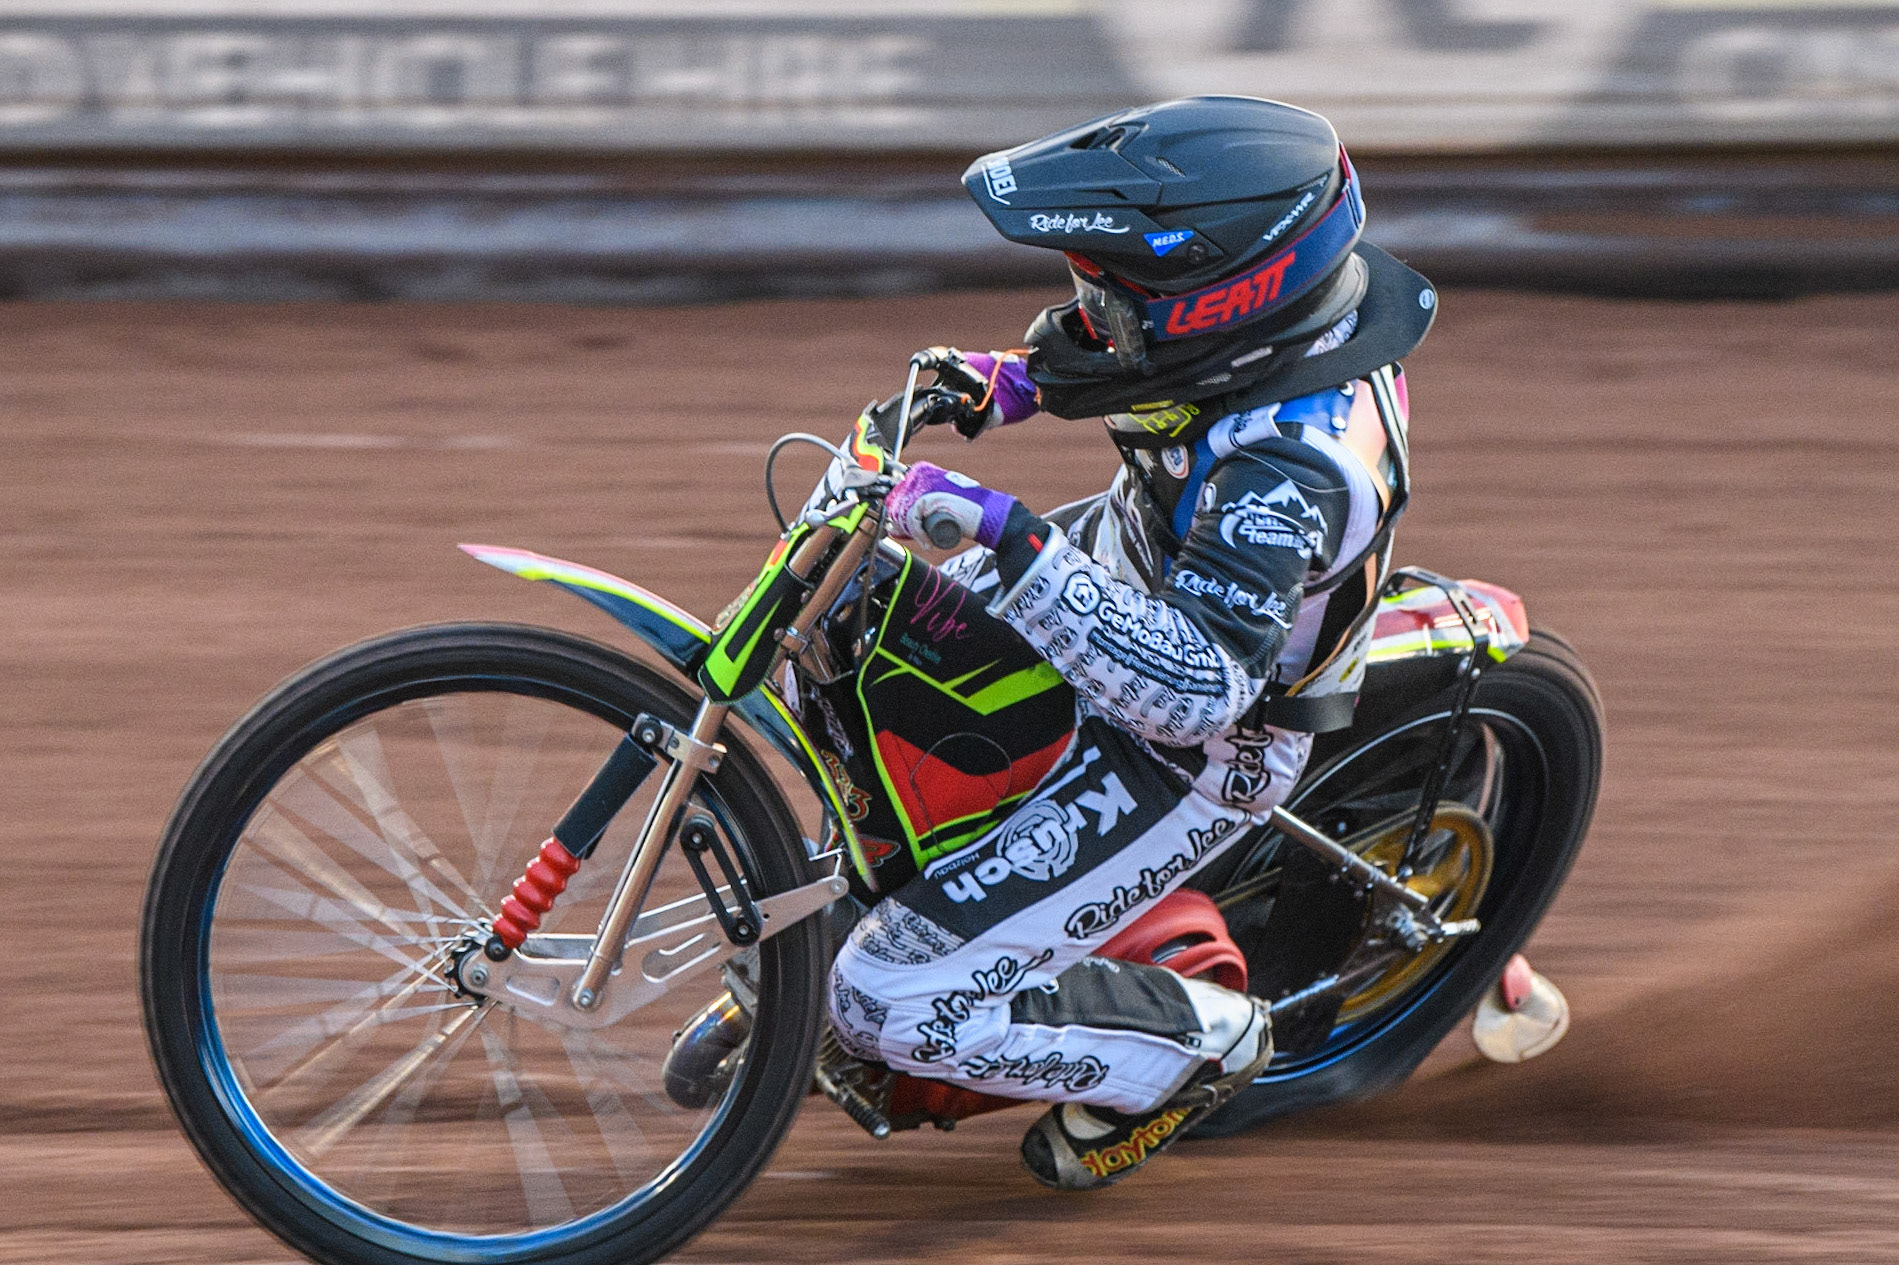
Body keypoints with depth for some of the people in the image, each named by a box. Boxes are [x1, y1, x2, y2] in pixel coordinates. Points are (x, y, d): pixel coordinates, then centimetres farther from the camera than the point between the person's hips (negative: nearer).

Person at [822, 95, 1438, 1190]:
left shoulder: (1292, 471, -41)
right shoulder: (1305, 310, -15)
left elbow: (1191, 688, -50)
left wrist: (1010, 543, -54)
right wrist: (1014, 382, -4)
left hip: (1182, 758, -9)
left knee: (894, 1001, -9)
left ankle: (1198, 1043, 11)